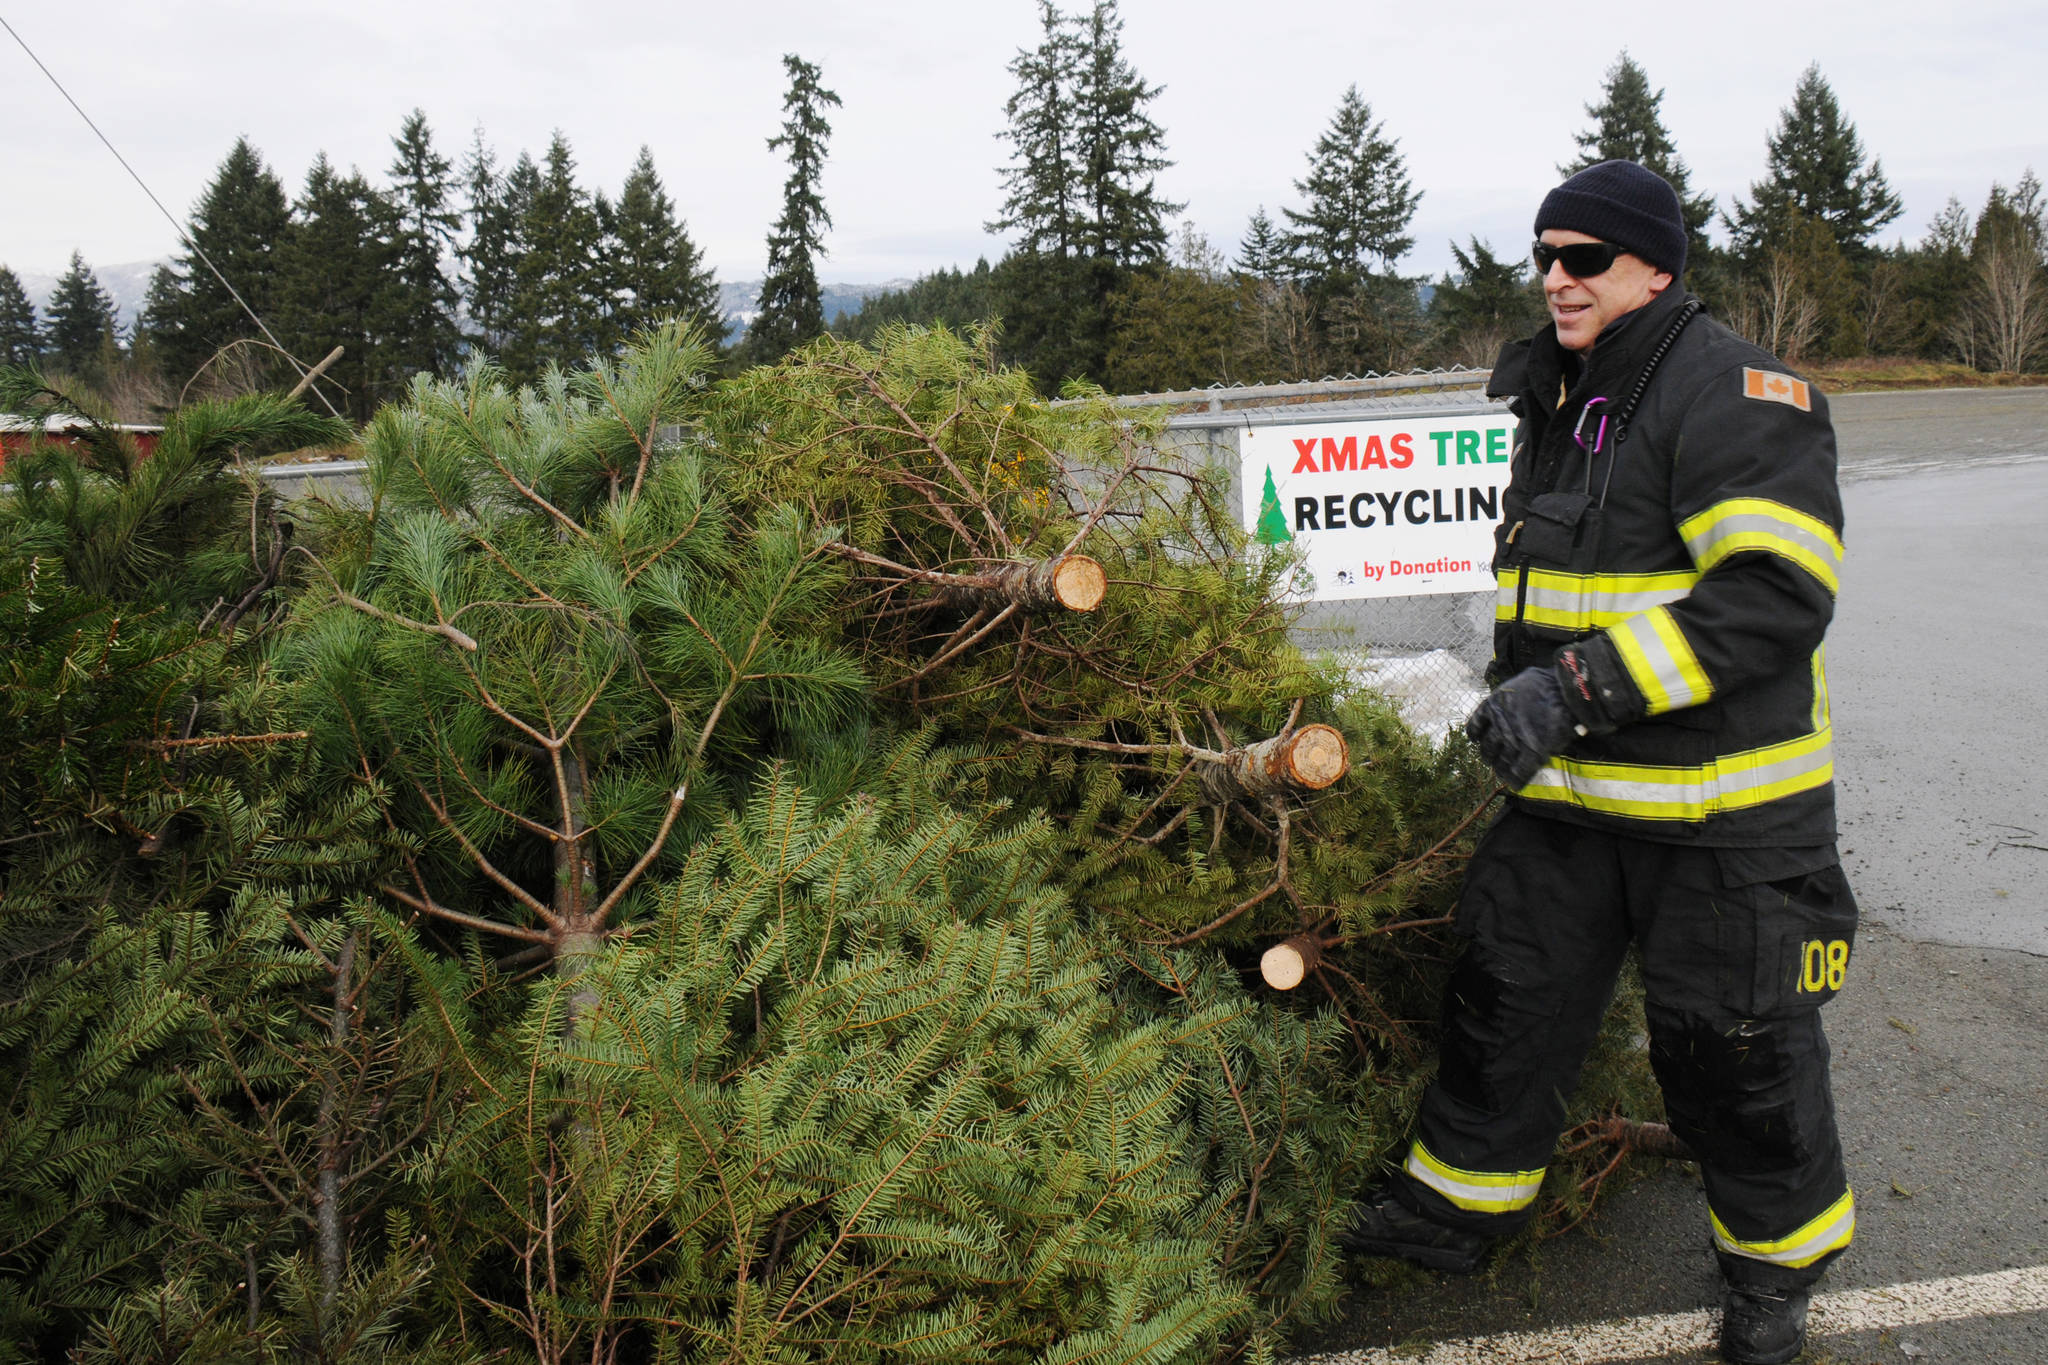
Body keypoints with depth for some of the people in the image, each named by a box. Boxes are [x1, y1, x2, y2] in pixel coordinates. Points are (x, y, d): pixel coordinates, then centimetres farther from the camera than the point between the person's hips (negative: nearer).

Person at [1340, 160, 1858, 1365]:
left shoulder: (1737, 393, -15)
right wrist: (1519, 697, 17)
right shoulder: (1560, 400, 12)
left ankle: (1777, 1261, 32)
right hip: (1570, 792, 7)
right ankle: (1458, 1204, 33)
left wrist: (1581, 685, -29)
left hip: (1722, 810, -7)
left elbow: (1775, 594, -26)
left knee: (1733, 1043, 7)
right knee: (1509, 995, 14)